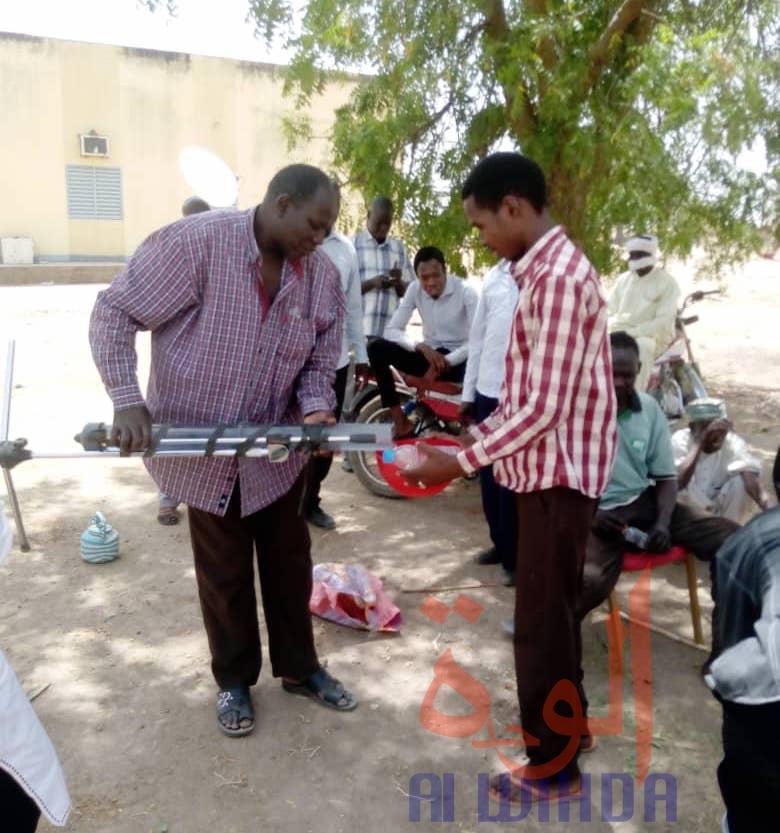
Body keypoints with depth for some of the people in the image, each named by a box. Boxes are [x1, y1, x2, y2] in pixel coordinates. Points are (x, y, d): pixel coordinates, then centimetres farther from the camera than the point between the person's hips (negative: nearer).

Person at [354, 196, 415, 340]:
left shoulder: (399, 248, 15)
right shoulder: (353, 244, 4)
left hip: (390, 330, 4)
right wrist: (371, 283, -16)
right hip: (359, 330, -3)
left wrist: (398, 282, -6)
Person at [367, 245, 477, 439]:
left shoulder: (465, 291, -15)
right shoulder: (415, 289, -5)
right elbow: (391, 330, -9)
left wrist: (445, 362, -30)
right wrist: (421, 347, -26)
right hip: (428, 354, 4)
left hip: (457, 359, -4)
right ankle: (401, 423, -17)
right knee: (376, 348, -18)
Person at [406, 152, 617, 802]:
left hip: (558, 473, -10)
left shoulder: (559, 277, -22)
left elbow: (544, 408, -25)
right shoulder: (546, 269, 11)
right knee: (552, 610, 22)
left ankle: (553, 766, 21)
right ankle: (564, 723, 42)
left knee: (541, 620, 3)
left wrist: (460, 463, -20)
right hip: (548, 469, 10)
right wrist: (479, 433, 12)